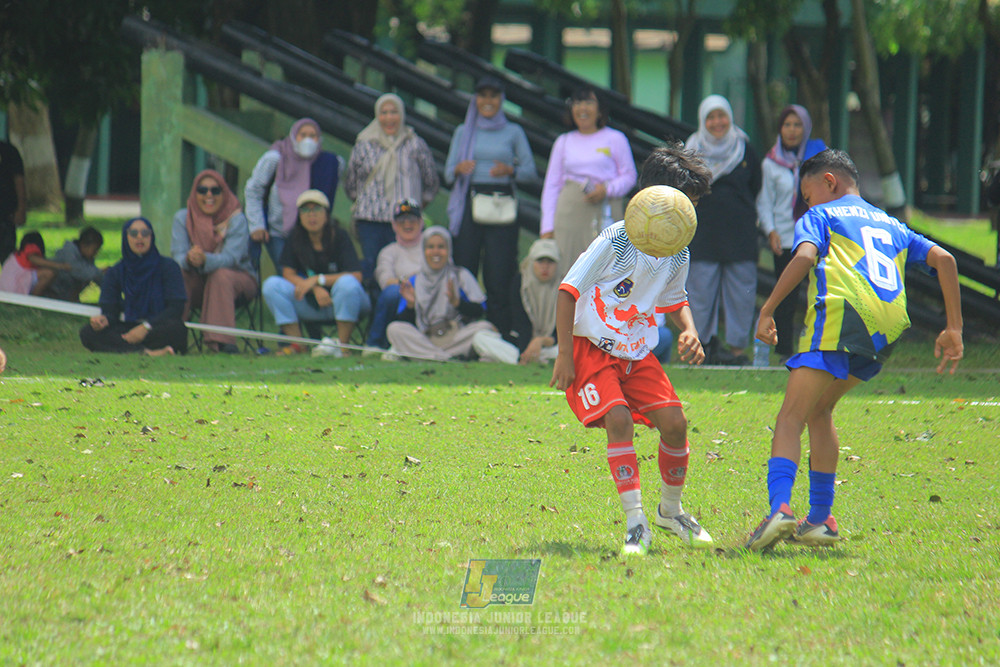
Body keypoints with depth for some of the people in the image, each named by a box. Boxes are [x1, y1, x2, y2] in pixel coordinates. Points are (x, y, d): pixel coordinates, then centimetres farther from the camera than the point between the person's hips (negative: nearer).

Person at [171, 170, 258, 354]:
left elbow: (230, 258, -25)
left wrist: (204, 260, -47)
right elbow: (178, 255, -14)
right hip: (198, 284, 2)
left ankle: (221, 340, -42)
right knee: (178, 274, -28)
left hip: (239, 278, -2)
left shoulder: (236, 219, -11)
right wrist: (189, 260, -40)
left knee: (220, 275, -36)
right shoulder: (182, 218, -1)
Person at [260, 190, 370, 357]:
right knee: (272, 285, -16)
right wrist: (316, 289, -22)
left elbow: (356, 276, -22)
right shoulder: (296, 237, 0)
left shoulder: (339, 237, -12)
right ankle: (297, 344, -16)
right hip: (311, 305, 4)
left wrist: (318, 280, -24)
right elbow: (288, 274, -5)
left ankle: (342, 345, -25)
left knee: (347, 284, -37)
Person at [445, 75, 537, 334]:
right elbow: (448, 173, 10)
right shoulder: (463, 132, 14)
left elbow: (531, 171, 6)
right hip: (469, 203, 1)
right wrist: (459, 169, -12)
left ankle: (501, 333, -7)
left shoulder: (513, 132, 11)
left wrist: (509, 170, -13)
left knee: (498, 276, -7)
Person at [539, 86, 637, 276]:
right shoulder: (564, 142, 18)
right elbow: (551, 185, 17)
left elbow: (629, 176, 8)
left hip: (604, 210, -3)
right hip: (569, 211, 3)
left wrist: (607, 189, -12)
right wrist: (547, 227, 9)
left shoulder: (615, 139, 9)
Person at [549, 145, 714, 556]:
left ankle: (670, 510, 17)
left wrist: (689, 333, 1)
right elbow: (569, 290, -14)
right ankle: (635, 524, -21)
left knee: (673, 422, -7)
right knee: (618, 419, -25)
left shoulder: (677, 255, 3)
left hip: (637, 352, 6)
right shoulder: (618, 240, -18)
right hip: (591, 348, -6)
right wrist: (564, 355, -16)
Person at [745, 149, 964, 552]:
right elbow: (943, 259, 19)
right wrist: (954, 330, 18)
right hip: (888, 331, 6)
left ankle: (780, 507, -31)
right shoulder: (892, 226, 32)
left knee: (790, 418, -8)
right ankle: (820, 519, 20)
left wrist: (767, 311, -6)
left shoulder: (821, 216, 16)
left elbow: (805, 256, -5)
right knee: (818, 410, 24)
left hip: (841, 313, -6)